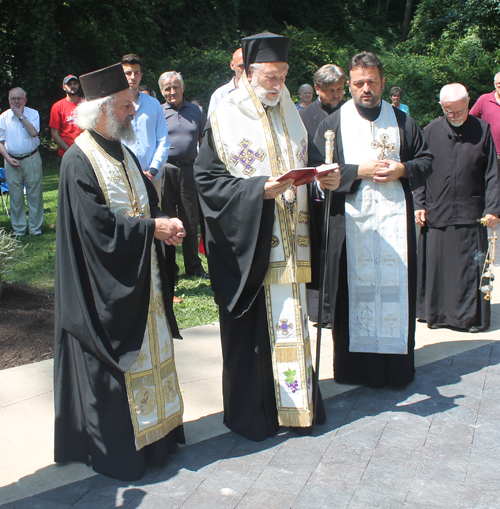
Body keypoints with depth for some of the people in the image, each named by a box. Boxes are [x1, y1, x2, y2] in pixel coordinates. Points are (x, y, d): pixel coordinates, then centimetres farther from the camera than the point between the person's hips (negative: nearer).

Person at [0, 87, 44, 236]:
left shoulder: (33, 113, 1)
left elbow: (34, 132, -17)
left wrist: (21, 116, -14)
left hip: (31, 159, -1)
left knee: (35, 193, 2)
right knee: (16, 196, 4)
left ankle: (36, 228, 11)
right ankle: (18, 229, 14)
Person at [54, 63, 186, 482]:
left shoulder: (124, 154, 12)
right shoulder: (79, 161, -15)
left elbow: (148, 203, 16)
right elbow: (96, 225, -22)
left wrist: (165, 223, -5)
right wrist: (152, 228, -19)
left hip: (142, 279, 8)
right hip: (108, 288, -8)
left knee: (148, 355, 15)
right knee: (112, 365, 2)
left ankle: (153, 433, 30)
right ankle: (116, 451, 17)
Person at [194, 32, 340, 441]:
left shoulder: (289, 112, 13)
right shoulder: (225, 119, -6)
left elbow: (308, 157, 21)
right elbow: (207, 179, -10)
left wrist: (326, 176, -2)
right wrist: (259, 190, -21)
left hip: (290, 242, 6)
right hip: (249, 243, -5)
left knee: (291, 320, 11)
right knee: (253, 326, 2)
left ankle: (295, 400, 26)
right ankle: (252, 411, 17)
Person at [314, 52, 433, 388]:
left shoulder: (402, 121, 13)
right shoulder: (334, 123, 7)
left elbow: (426, 159, 14)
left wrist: (402, 169, -6)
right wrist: (359, 171, -12)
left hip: (395, 218, 2)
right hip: (351, 219, -1)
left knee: (396, 288, 2)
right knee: (355, 289, 0)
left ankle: (397, 367, 13)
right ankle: (357, 366, 10)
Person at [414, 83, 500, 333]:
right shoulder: (431, 131, 4)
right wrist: (419, 204, 0)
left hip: (470, 215, -1)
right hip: (436, 214, 1)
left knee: (472, 267, 2)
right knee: (436, 265, 6)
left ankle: (472, 316, 15)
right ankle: (437, 313, 20)